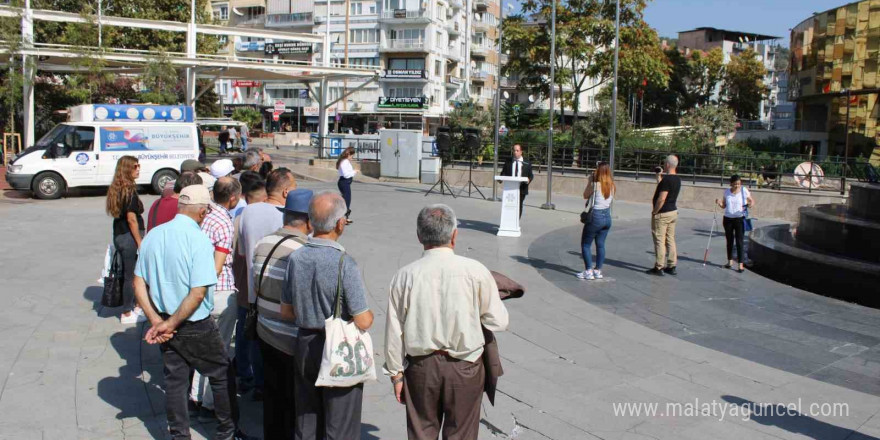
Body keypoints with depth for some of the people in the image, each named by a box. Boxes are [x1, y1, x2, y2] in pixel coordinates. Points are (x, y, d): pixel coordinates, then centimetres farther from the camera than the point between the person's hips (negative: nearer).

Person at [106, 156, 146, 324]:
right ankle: (127, 314, 10)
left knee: (127, 274, 19)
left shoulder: (116, 189, 10)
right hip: (129, 237, -9)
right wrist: (140, 242, -15)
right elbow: (131, 218, -19)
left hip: (119, 235, 9)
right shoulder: (130, 190, -17)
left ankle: (133, 306, 31)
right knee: (131, 276, 1)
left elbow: (120, 215, 13)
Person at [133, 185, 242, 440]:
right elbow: (198, 293, -24)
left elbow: (138, 283, 3)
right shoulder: (199, 240, -19)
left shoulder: (153, 235, 0)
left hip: (167, 325, 6)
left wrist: (156, 320, -1)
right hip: (197, 327, -6)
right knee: (222, 376, 13)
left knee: (175, 380, 16)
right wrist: (170, 324, -13)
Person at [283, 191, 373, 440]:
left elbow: (287, 310, 7)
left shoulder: (295, 258, -3)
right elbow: (363, 321, -19)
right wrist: (369, 315, 2)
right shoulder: (345, 264, -22)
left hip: (304, 346, 6)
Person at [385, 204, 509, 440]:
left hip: (421, 367, 1)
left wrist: (396, 373, 8)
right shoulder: (476, 271, -11)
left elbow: (394, 331, -3)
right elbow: (498, 322, -6)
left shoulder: (405, 276, -7)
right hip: (465, 367, -1)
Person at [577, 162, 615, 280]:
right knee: (600, 244, 14)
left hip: (595, 217, -6)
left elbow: (585, 196, -2)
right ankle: (598, 271, 17)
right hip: (607, 217, 6)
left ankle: (588, 271, 1)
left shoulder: (595, 185, -17)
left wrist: (590, 181, 3)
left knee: (586, 244, 5)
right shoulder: (612, 186, 1)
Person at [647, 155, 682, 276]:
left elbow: (661, 199, -25)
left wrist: (654, 212, -14)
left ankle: (659, 267, 0)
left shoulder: (666, 179, -20)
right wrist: (660, 178, 20)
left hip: (662, 213, -9)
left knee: (659, 240, -3)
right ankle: (671, 266, 18)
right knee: (670, 239, 13)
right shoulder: (677, 179, 7)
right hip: (673, 212, 9)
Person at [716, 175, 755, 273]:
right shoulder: (727, 191, 4)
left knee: (739, 241, -8)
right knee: (729, 240, 11)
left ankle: (741, 264, -8)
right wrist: (719, 203, -9)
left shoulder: (744, 190, -5)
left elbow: (752, 201, 3)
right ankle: (730, 261, 24)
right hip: (728, 218, 4)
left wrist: (750, 204, -20)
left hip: (739, 219, -3)